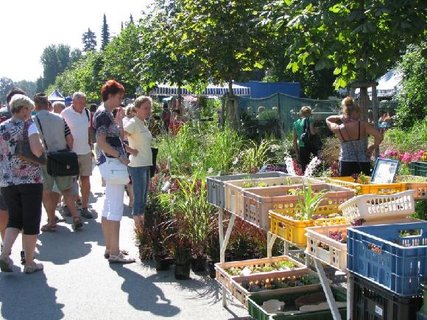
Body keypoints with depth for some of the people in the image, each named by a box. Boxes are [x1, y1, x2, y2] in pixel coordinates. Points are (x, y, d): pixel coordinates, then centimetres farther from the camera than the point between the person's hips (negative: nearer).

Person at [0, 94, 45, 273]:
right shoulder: (29, 126, -7)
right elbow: (37, 151, -21)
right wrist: (42, 149, 0)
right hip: (30, 180, -5)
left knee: (14, 220, 17)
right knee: (31, 222, 6)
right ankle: (29, 263, 12)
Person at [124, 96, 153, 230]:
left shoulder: (143, 123, 13)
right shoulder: (133, 123, -13)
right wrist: (131, 150, -19)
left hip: (146, 165, 9)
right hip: (137, 165, -9)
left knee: (143, 197, 14)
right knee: (139, 197, -4)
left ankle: (141, 223, 22)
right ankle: (137, 224, 4)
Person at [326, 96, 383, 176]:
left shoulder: (338, 129, 0)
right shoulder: (363, 125, -9)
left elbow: (328, 120, 20)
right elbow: (379, 136, -16)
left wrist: (339, 117, 3)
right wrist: (373, 147, 1)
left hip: (346, 164, 2)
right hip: (363, 164, -2)